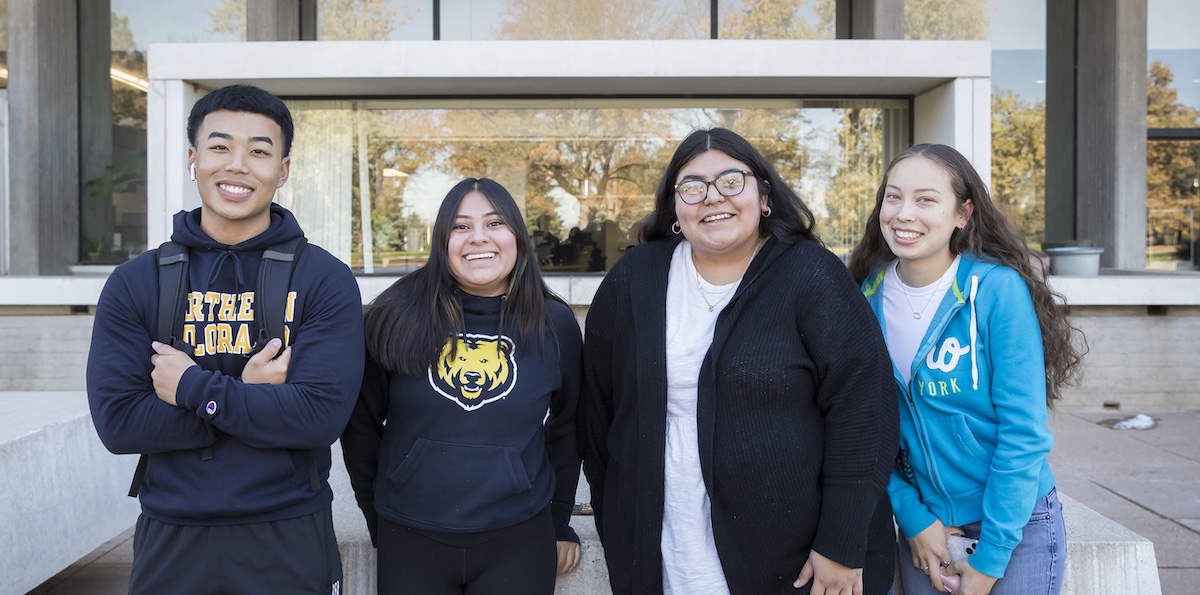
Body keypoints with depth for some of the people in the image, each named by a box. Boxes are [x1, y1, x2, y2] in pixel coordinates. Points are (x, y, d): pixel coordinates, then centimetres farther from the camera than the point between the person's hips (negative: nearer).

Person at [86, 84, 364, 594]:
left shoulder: (325, 280, -7)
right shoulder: (135, 283, 1)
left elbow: (323, 414, -17)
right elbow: (117, 422, -8)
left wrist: (193, 387, -15)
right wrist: (250, 397, -15)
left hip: (290, 541, -1)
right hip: (171, 538, 2)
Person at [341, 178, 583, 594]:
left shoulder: (555, 326, -1)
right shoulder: (397, 316, -6)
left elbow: (564, 431, 8)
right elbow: (362, 423, 2)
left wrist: (559, 525, 11)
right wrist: (377, 516, 6)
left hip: (518, 543, 1)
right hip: (408, 543, 0)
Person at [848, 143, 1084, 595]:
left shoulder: (998, 289, -17)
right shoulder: (870, 296, -5)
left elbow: (1024, 434, -16)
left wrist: (989, 559, -14)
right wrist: (912, 518, -7)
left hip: (1014, 525, -3)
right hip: (923, 523, 4)